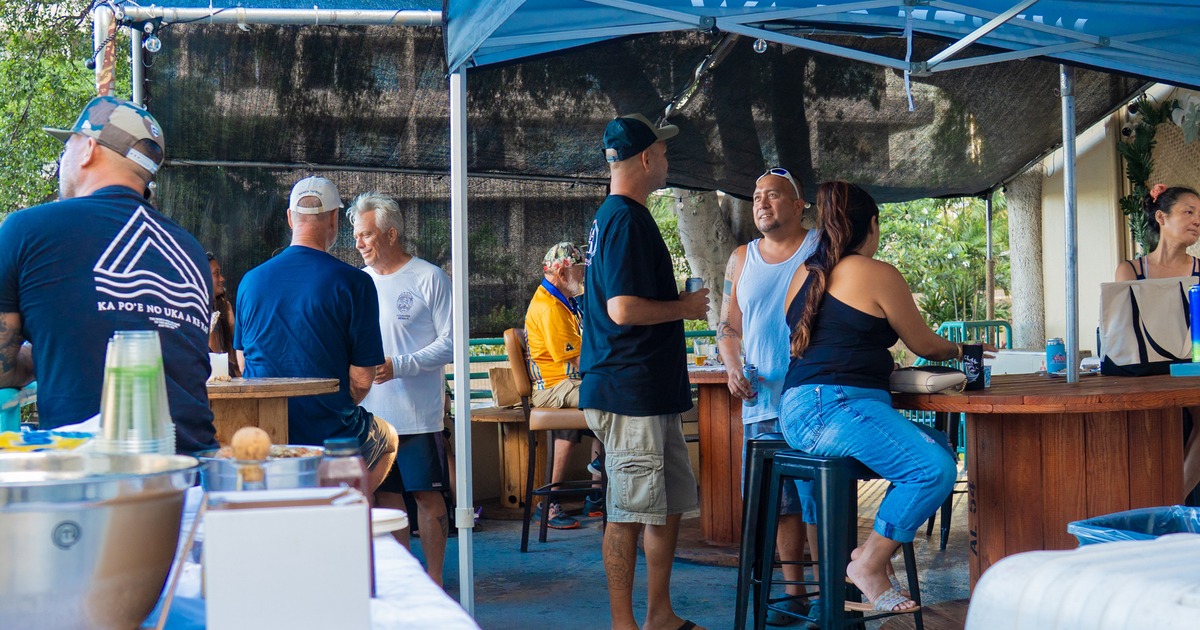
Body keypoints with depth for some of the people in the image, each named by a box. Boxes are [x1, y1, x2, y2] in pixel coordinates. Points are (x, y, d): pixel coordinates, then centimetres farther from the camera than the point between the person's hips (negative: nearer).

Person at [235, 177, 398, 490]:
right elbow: (362, 379, -12)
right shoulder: (353, 282, -13)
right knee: (388, 439, 30)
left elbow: (243, 364, 11)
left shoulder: (251, 280, 0)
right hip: (331, 436, -4)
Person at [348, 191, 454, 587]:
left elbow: (450, 343, -9)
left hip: (418, 414, -5)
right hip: (371, 413, 5)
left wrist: (399, 366, -19)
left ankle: (434, 579, 13)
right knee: (385, 496, 9)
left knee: (428, 495, 2)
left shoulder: (429, 278, -5)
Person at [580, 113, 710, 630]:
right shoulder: (626, 220, -14)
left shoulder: (615, 217, 19)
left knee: (670, 504, 14)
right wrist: (686, 307, -9)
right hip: (630, 393, -11)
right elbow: (624, 309, -22)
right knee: (629, 512, -3)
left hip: (652, 392, 11)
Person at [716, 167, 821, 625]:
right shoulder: (741, 260, 15)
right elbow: (729, 327, 19)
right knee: (780, 503, 9)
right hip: (762, 404, 5)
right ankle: (794, 593, 20)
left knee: (819, 503, -5)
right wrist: (732, 366, 2)